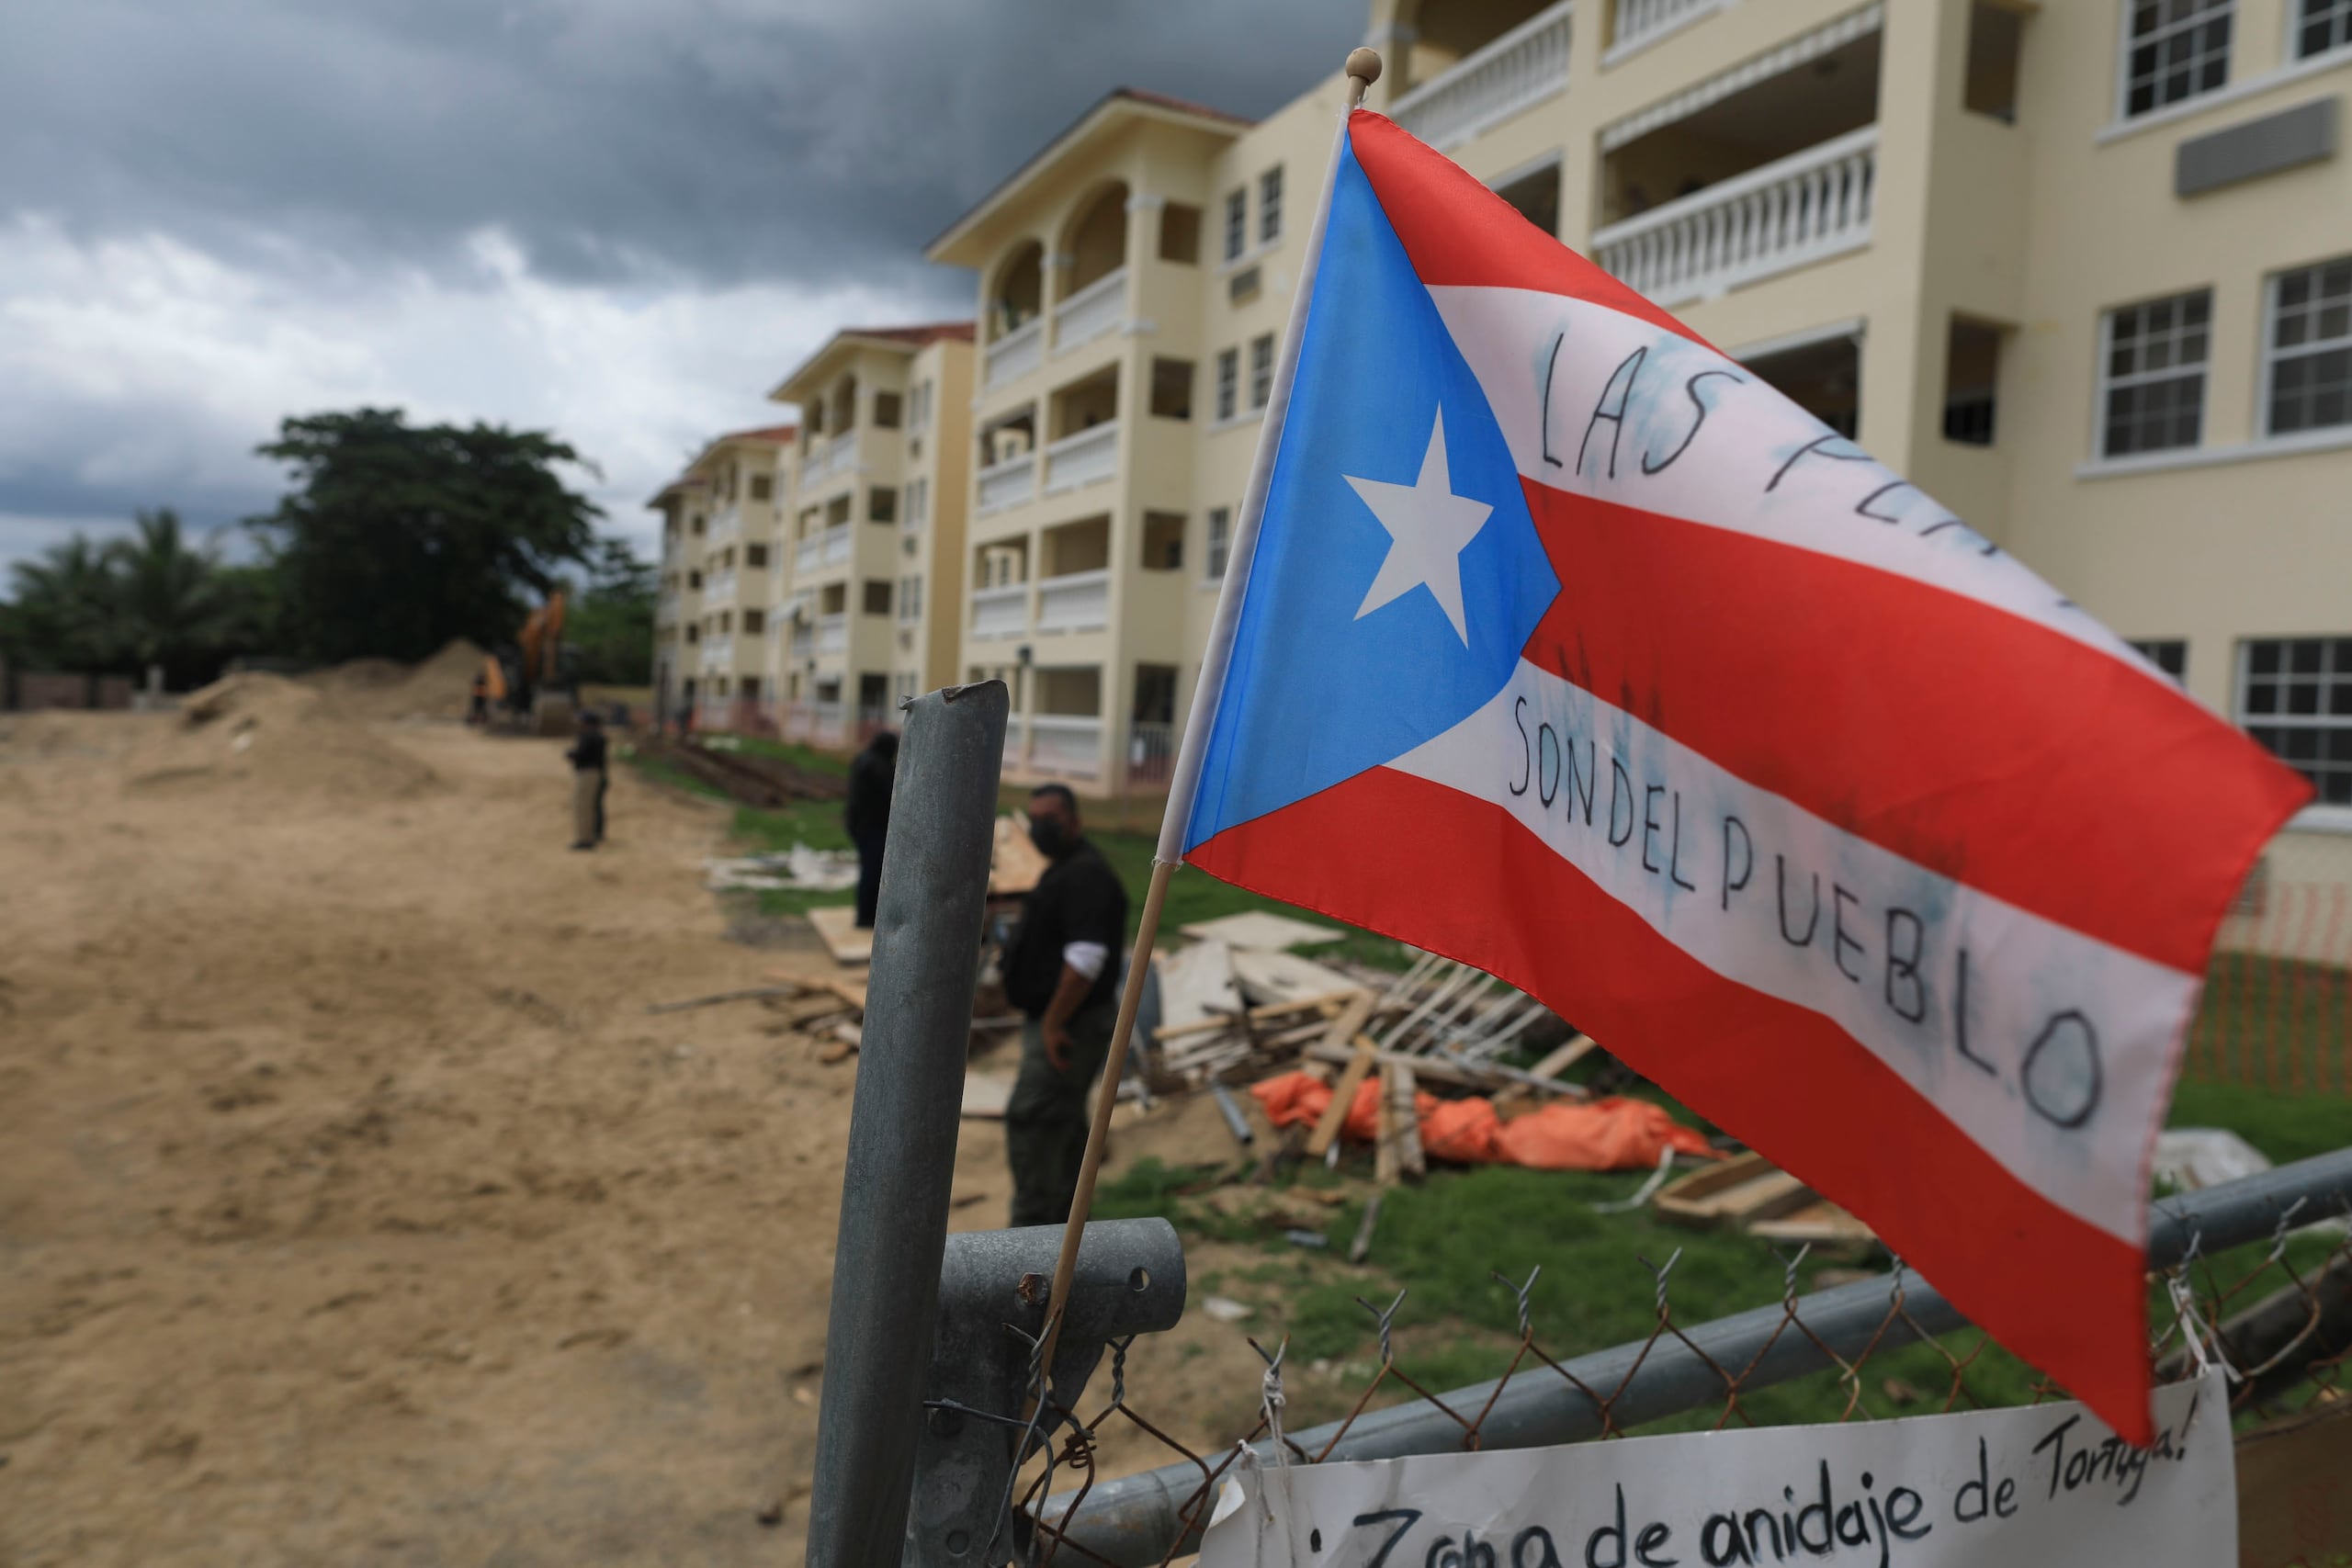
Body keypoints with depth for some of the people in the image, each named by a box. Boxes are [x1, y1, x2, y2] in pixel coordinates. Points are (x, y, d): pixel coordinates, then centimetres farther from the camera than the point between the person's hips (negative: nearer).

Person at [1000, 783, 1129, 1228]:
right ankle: (1066, 1222, 28)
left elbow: (1086, 958, -29)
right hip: (1059, 1024, 11)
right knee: (1064, 1124, 17)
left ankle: (1032, 1229, -3)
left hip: (1070, 1025, -11)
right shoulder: (1064, 870, 14)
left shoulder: (1085, 875, -20)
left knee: (1032, 1120, -9)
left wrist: (1054, 1023, -26)